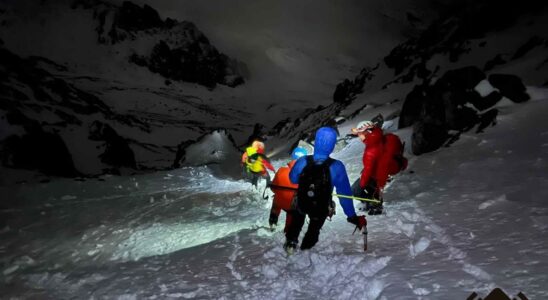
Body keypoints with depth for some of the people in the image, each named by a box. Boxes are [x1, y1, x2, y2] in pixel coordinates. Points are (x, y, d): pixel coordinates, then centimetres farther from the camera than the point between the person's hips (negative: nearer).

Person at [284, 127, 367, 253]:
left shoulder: (302, 161, -28)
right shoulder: (337, 167, -32)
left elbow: (293, 179, -7)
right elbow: (345, 193, -23)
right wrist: (353, 217, -12)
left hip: (301, 204, 0)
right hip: (321, 209, 0)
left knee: (296, 223, 38)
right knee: (314, 230, 34)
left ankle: (290, 243, 46)